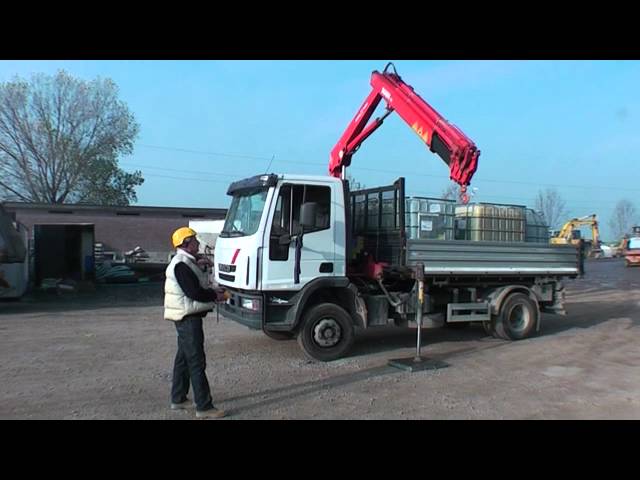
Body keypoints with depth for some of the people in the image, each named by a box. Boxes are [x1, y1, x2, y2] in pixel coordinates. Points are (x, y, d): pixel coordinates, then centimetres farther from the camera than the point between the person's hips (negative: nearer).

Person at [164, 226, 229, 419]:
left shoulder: (186, 261, 13)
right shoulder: (182, 265, -19)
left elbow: (198, 285, 19)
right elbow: (194, 293, -25)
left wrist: (212, 291, 0)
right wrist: (216, 296, -11)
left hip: (187, 318, 11)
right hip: (188, 318, -11)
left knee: (184, 358, 18)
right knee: (197, 362, -7)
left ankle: (178, 399, 30)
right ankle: (204, 407, -1)